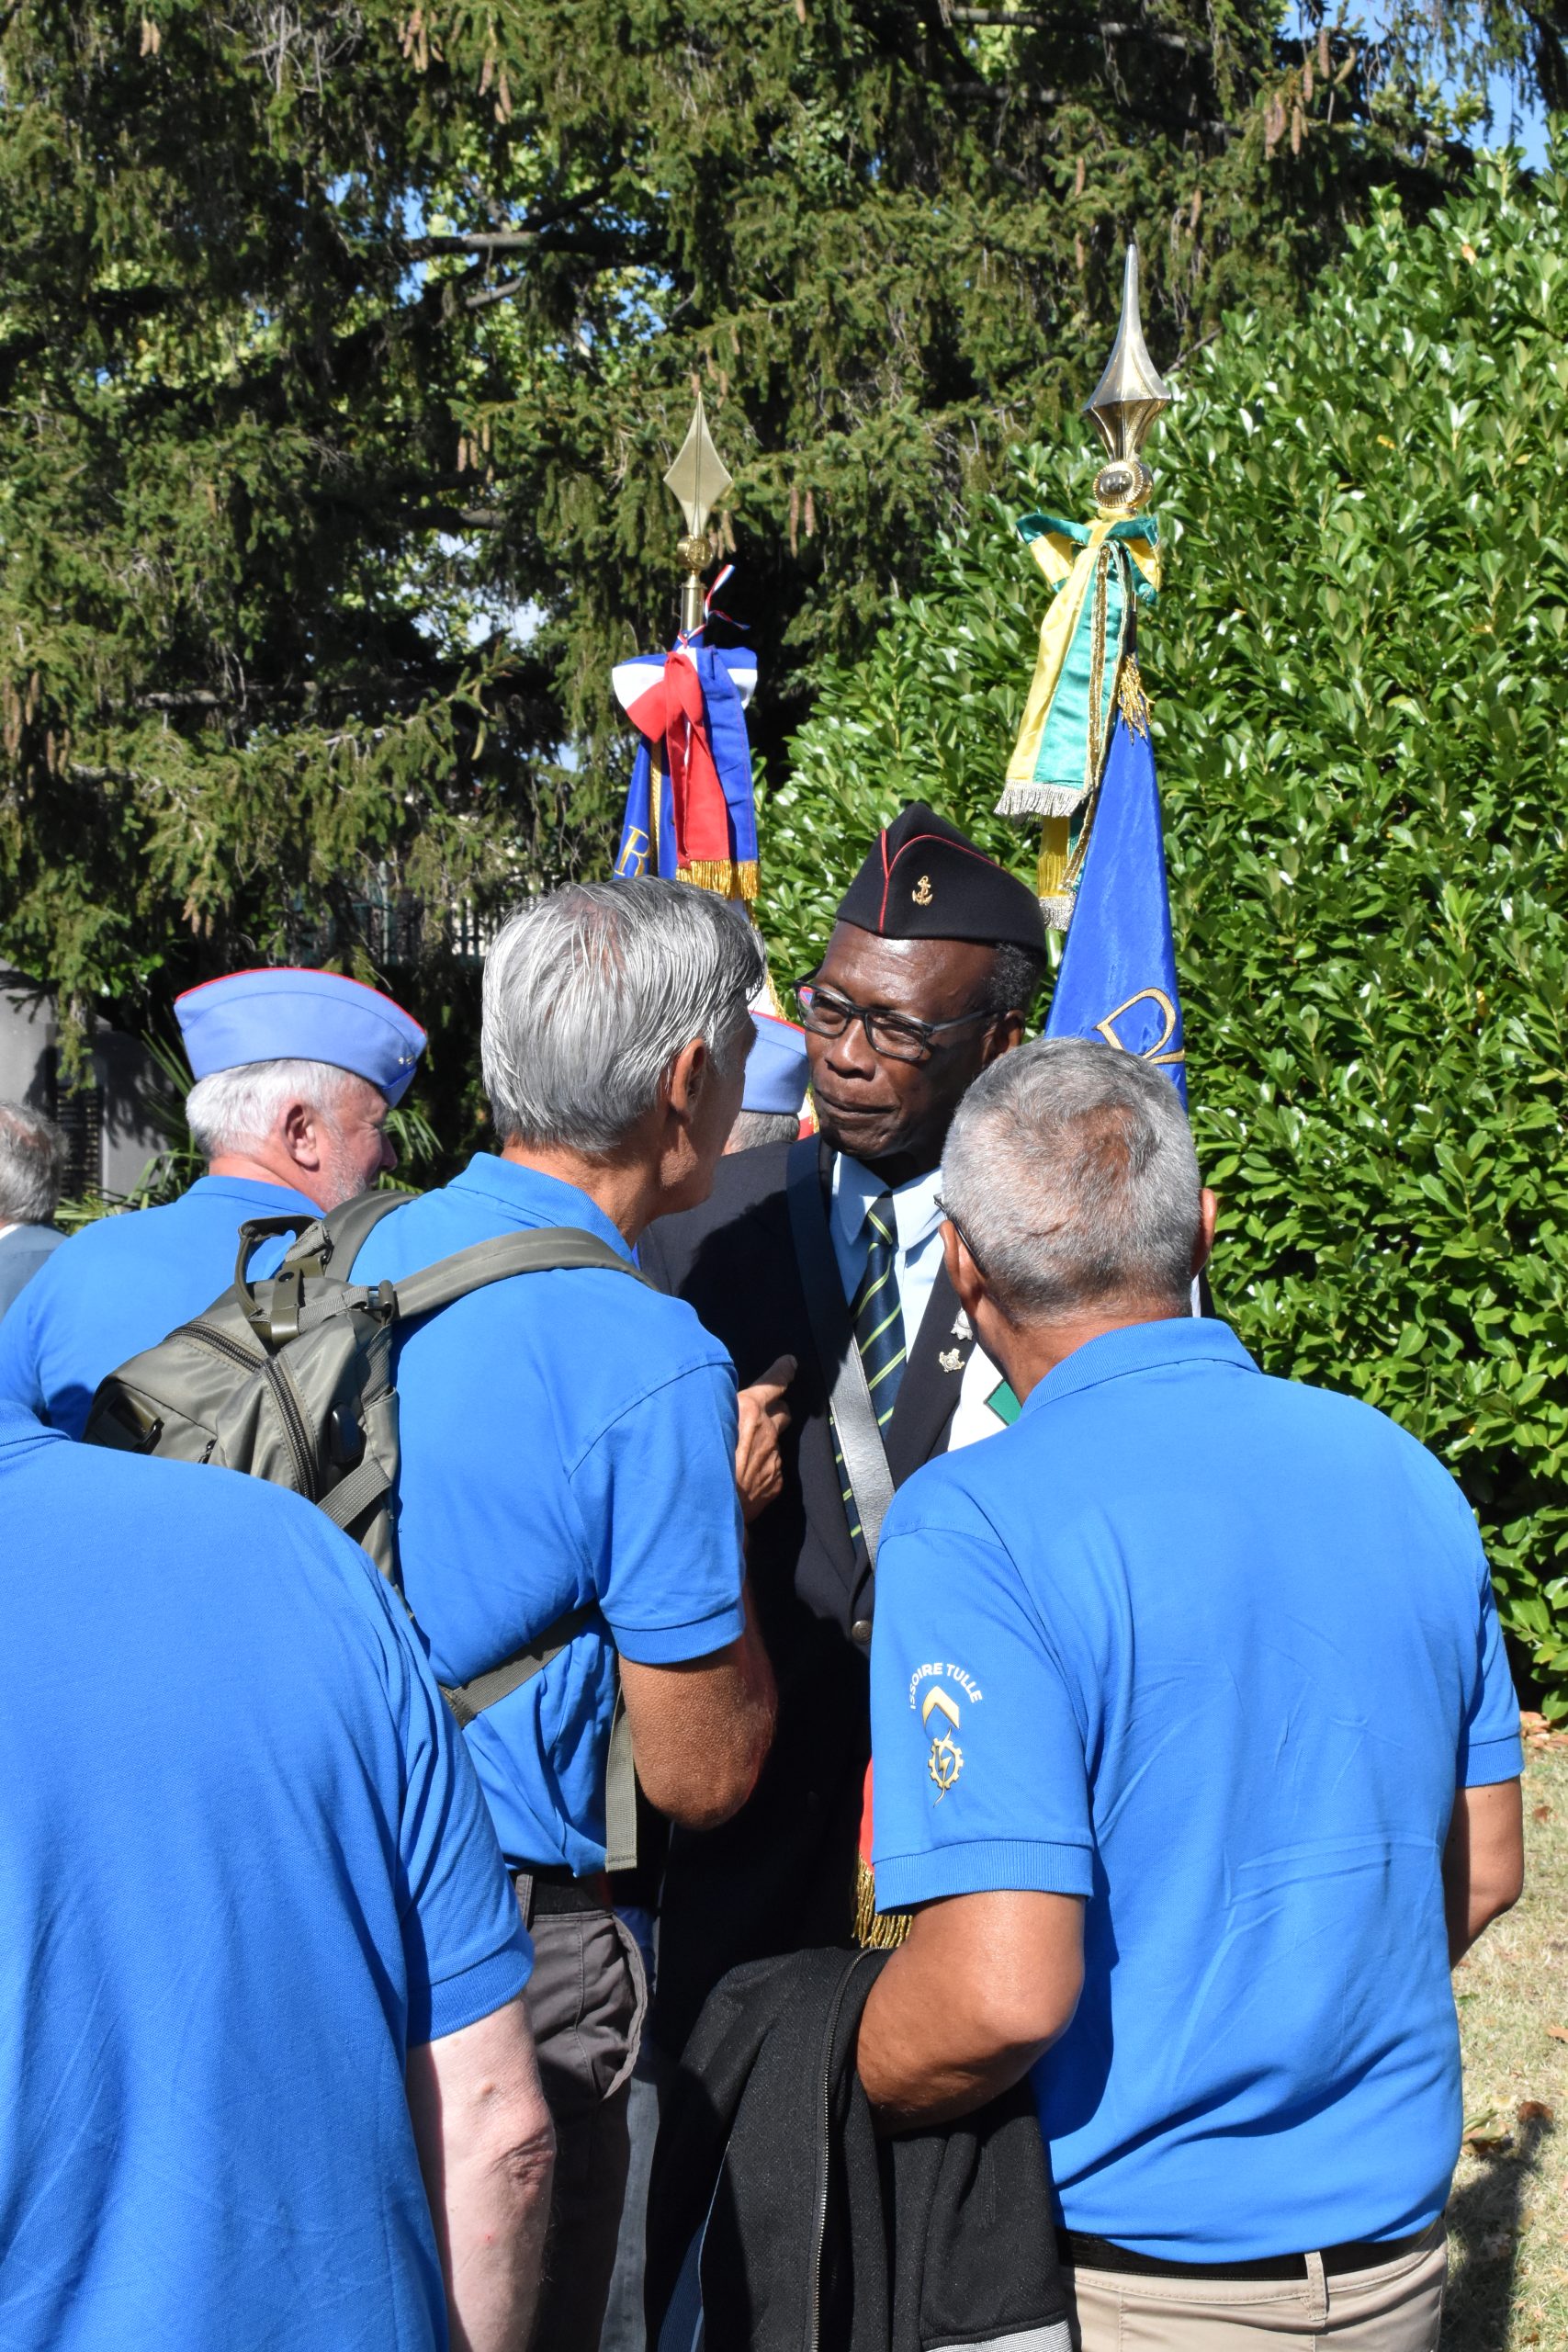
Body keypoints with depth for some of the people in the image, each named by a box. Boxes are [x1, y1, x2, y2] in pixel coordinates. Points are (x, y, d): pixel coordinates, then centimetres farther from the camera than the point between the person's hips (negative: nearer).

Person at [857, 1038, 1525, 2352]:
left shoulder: (975, 1528, -21)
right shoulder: (1402, 1471, -1)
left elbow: (1003, 1992, -28)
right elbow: (1481, 1873, 9)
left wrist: (837, 2099, -9)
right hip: (1395, 2247, 6)